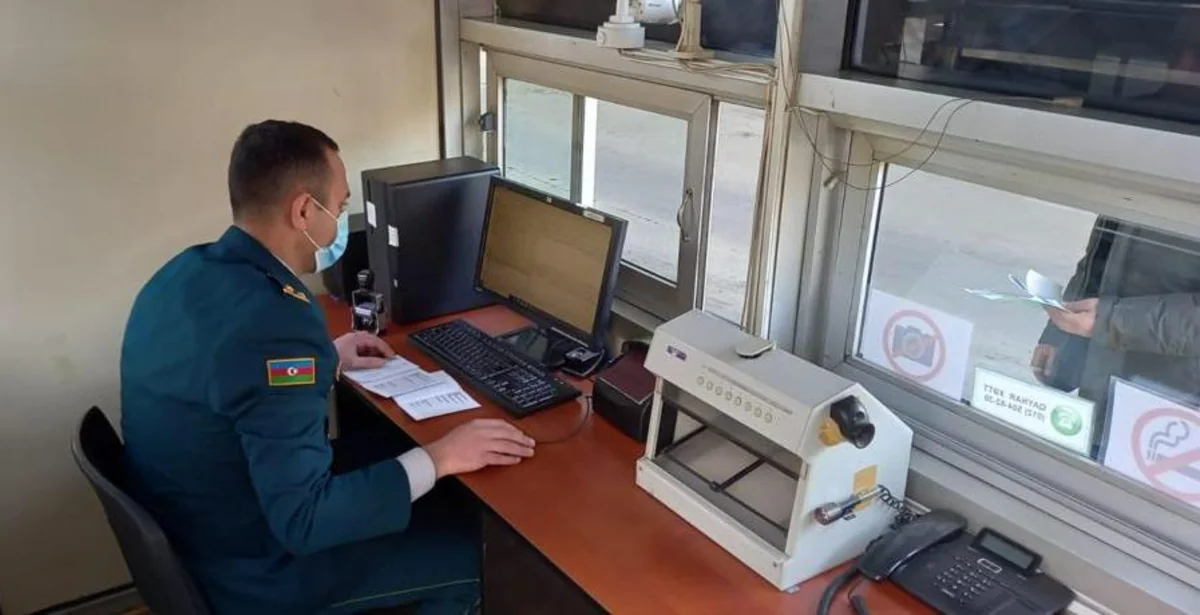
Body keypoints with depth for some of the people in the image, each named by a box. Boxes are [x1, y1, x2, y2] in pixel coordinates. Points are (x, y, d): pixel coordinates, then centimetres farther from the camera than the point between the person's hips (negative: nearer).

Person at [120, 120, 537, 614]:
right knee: (474, 552, 2)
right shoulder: (278, 320, -33)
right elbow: (302, 520, -30)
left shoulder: (185, 272, -3)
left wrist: (323, 360, 12)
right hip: (249, 571, -9)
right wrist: (437, 459, -23)